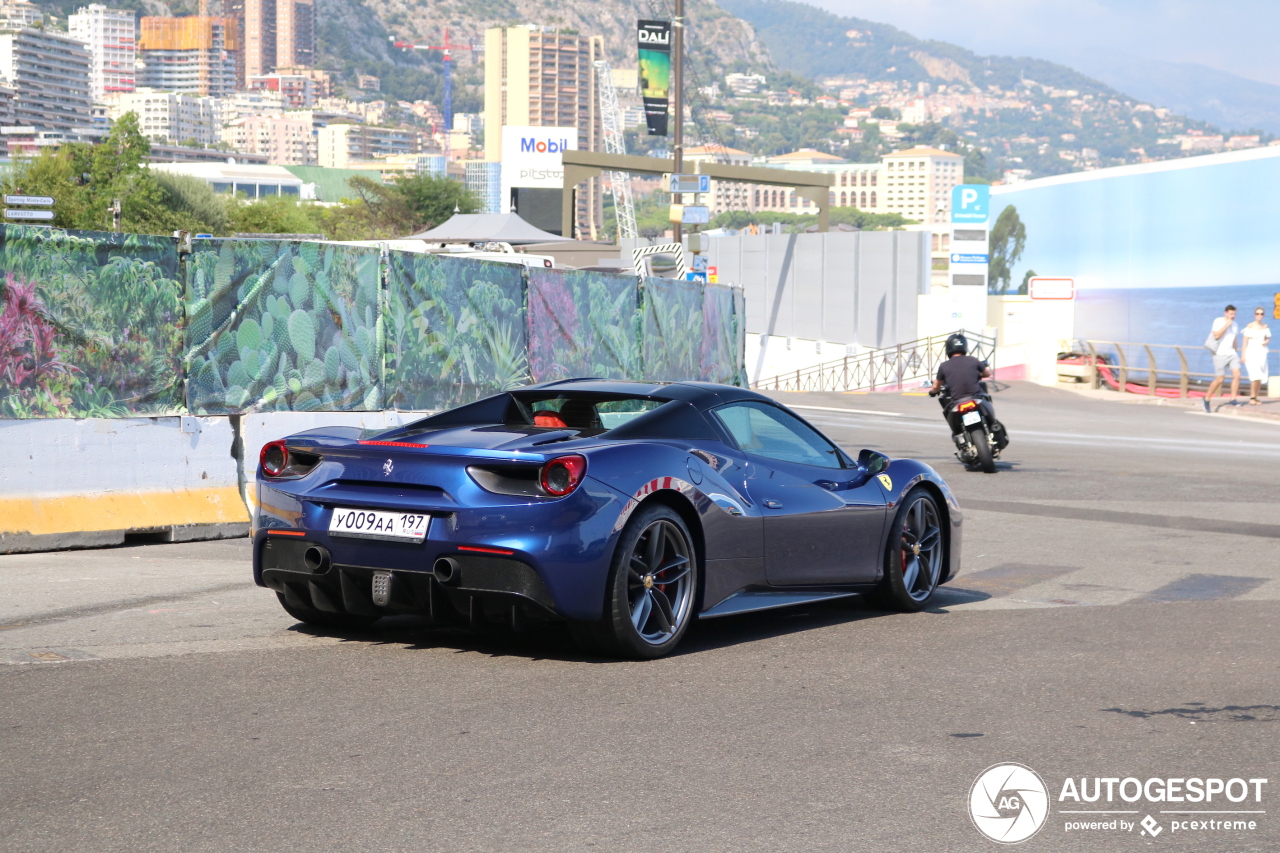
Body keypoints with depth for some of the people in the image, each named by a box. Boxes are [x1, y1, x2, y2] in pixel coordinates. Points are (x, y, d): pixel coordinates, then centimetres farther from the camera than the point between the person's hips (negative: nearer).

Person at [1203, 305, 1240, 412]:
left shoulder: (1234, 324, 13)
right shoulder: (1218, 321, -8)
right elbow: (1216, 335, -21)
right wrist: (1226, 325, -21)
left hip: (1231, 353, 6)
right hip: (1220, 354, -6)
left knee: (1237, 374, -12)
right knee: (1219, 379, -5)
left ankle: (1233, 400, -8)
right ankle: (1206, 399, 13)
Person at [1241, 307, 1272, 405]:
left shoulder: (1265, 327, 9)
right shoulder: (1250, 326, -4)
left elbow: (1267, 338, 21)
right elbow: (1245, 341, -4)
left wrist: (1266, 342, -4)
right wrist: (1243, 355, -8)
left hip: (1261, 352, 5)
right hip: (1251, 352, -5)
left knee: (1260, 378, 4)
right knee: (1256, 376, -18)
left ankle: (1255, 398, 12)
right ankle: (1252, 398, -11)